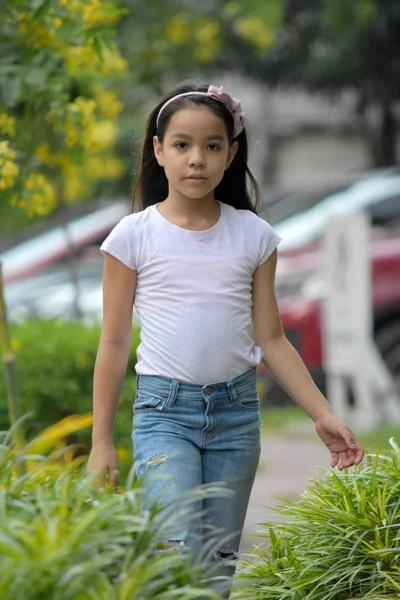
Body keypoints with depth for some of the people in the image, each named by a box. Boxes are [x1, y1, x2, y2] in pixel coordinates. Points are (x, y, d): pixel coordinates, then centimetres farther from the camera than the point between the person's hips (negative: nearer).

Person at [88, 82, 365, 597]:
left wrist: (322, 415, 1)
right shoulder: (134, 236, -2)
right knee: (178, 552, -18)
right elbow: (114, 343, 2)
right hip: (164, 408, -3)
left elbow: (270, 339, 8)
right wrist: (101, 441, 1)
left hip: (236, 409, 3)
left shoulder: (253, 236, 4)